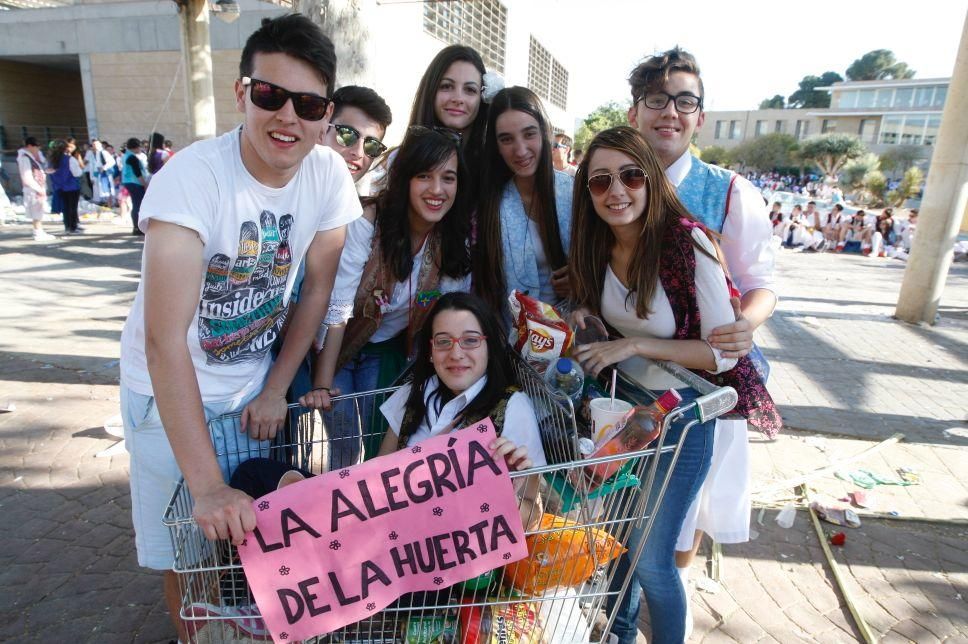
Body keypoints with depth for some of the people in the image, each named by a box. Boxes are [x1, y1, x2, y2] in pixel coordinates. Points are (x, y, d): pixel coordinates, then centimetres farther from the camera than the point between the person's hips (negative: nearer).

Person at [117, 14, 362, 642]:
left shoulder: (330, 174, -13)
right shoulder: (191, 177, -28)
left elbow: (318, 287, -4)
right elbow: (164, 338, -34)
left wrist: (275, 390, -5)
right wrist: (208, 487, -37)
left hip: (255, 385, 4)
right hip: (171, 390, -3)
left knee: (256, 531, 18)